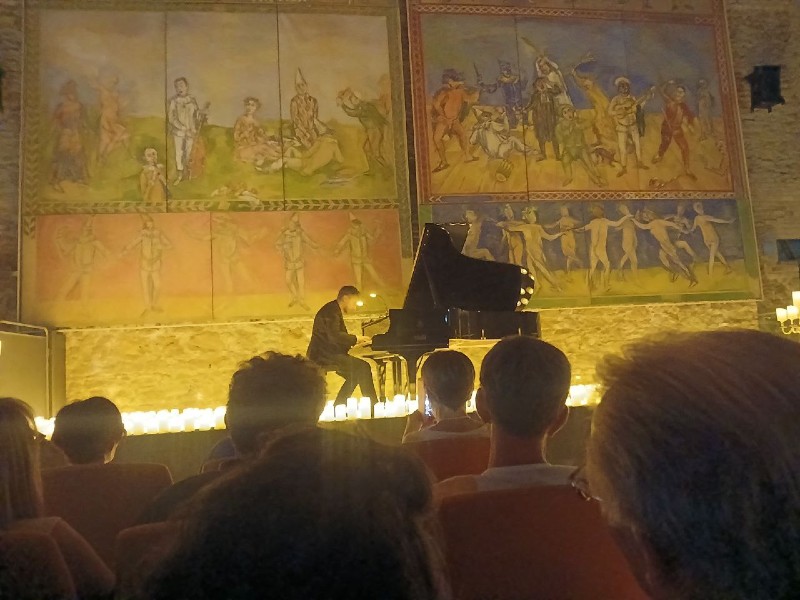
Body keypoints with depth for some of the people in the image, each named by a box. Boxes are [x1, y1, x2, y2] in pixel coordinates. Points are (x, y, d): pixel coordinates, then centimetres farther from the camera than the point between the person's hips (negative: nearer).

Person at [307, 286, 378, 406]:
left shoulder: (335, 311, 20)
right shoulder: (331, 311, -13)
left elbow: (339, 338, 21)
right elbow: (334, 336, -27)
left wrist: (357, 342, 10)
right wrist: (356, 338, -17)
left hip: (327, 355, 11)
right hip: (324, 357, -11)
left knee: (356, 375, 16)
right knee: (363, 367, -19)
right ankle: (372, 405, -15)